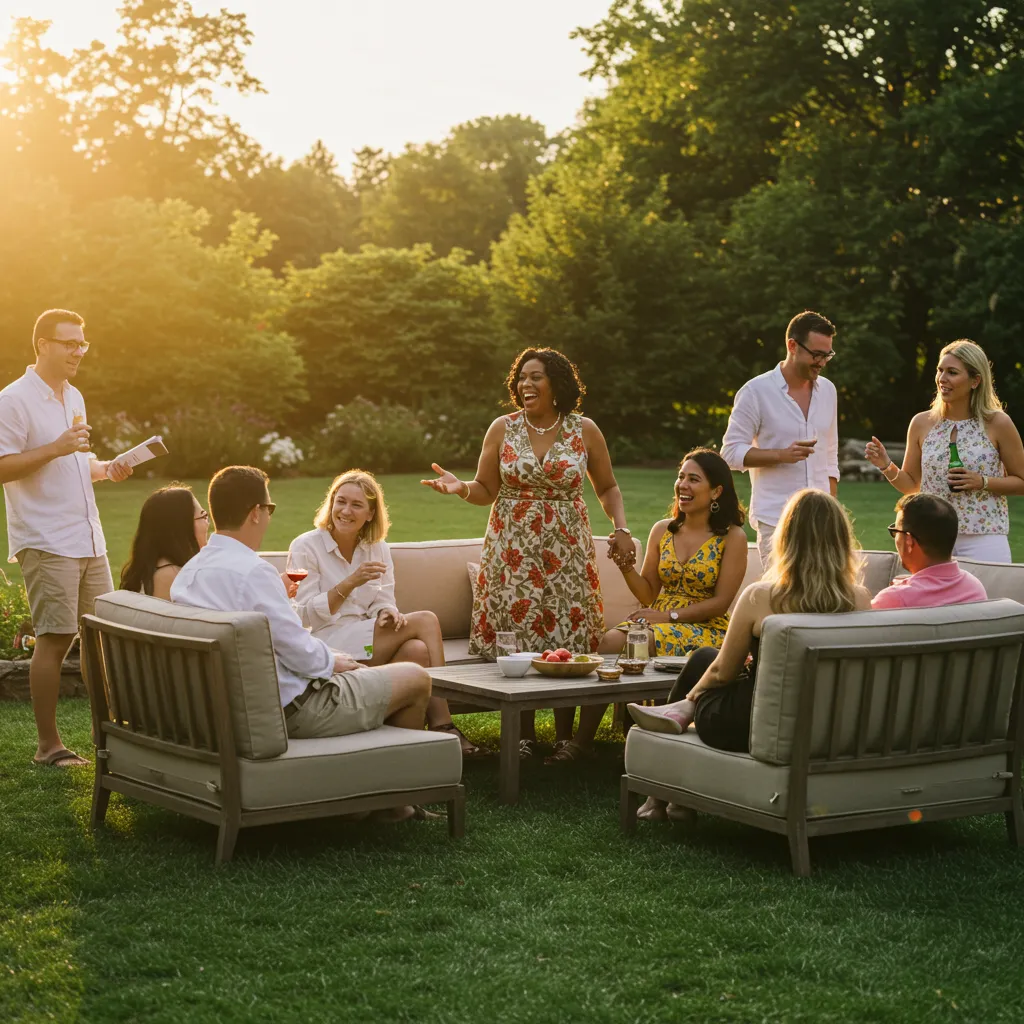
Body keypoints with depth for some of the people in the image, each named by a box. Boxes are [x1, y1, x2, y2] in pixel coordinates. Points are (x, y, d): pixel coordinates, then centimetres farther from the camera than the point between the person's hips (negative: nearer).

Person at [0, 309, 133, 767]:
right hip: (46, 543, -8)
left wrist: (106, 469, 9)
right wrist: (56, 448, -23)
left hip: (88, 540, 8)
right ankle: (48, 744, 2)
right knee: (54, 639, -6)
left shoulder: (74, 397, 17)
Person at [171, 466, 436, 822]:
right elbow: (301, 654, -21)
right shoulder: (253, 571, -25)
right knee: (416, 679, 5)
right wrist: (333, 662, 0)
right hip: (289, 709, -10)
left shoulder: (187, 573, 3)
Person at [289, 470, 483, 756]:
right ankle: (443, 727, -24)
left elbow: (383, 603, 10)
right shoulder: (305, 547, -4)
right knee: (425, 621, -23)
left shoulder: (378, 548, 13)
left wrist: (388, 614, -15)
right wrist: (349, 584, -22)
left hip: (367, 639, 5)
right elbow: (306, 615, -10)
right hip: (324, 645, -5)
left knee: (417, 649, -31)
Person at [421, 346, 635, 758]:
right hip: (513, 549, 0)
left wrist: (621, 528, -4)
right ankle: (524, 736, 9)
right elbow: (486, 491, 3)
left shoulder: (584, 430, 2)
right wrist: (461, 487, -17)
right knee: (515, 640, -2)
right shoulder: (503, 428, 2)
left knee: (567, 641, -2)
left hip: (565, 550, 0)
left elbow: (607, 487, 11)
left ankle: (565, 736, 9)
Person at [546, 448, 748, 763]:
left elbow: (721, 602, -8)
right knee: (611, 640, -27)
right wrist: (626, 566, -5)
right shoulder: (662, 530, 12)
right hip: (658, 621, 5)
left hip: (705, 630, -4)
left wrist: (670, 615, -15)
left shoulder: (732, 537, -2)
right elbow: (649, 595, 13)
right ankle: (581, 739, -26)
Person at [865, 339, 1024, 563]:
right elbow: (910, 484, 13)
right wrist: (886, 466, -5)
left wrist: (982, 482, -12)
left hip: (984, 539, -2)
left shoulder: (998, 424, -3)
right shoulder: (922, 423, 5)